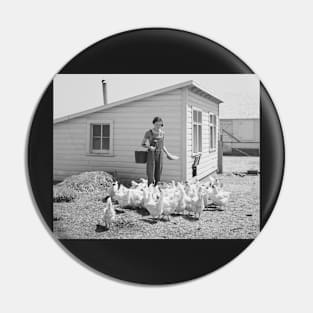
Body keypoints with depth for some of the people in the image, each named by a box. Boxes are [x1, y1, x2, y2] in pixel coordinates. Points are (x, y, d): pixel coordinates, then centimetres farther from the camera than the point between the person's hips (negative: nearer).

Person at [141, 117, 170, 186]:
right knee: (150, 175, -7)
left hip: (160, 154, 4)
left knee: (158, 176, 6)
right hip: (151, 154, -4)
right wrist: (149, 147, -17)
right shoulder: (148, 133, -5)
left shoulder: (162, 133, 8)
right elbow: (142, 144, 1)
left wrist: (167, 153, 4)